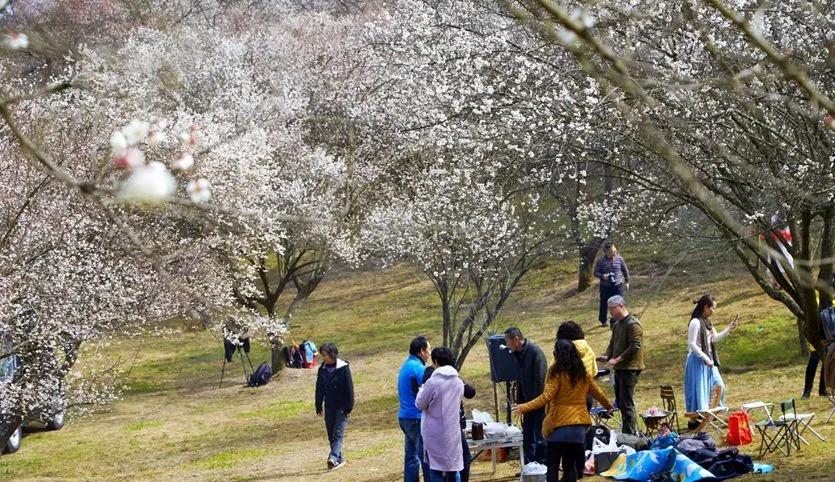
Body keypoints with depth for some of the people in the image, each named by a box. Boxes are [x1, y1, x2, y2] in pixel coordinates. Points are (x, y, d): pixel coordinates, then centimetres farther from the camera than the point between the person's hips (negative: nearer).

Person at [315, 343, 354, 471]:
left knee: (338, 433, -15)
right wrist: (318, 407, 11)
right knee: (331, 435, 7)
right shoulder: (322, 369, 5)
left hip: (342, 406, -6)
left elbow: (349, 388, -8)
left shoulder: (343, 368, -9)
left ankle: (333, 458, -27)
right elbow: (319, 389, 12)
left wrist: (349, 407, -10)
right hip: (329, 407, 6)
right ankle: (339, 459, 16)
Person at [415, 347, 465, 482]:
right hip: (453, 432, 5)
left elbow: (420, 404, -6)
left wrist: (422, 389, 10)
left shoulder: (432, 382, -16)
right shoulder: (458, 382, 1)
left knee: (436, 470, 3)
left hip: (435, 433, -5)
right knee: (453, 466, 13)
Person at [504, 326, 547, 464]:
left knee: (539, 438, -4)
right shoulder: (518, 354, 11)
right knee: (527, 437, 12)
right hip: (528, 403, 9)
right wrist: (519, 401, 12)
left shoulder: (535, 352, -15)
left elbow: (540, 379, -19)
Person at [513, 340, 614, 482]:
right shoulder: (582, 373, 9)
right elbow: (597, 392, 21)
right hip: (579, 425, 6)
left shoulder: (557, 372, -10)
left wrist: (524, 407, -21)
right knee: (571, 465, 11)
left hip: (560, 424, -6)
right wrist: (608, 406, 40)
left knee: (552, 465, 2)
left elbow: (546, 397, -18)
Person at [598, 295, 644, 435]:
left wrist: (617, 359, -21)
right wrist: (607, 356, 5)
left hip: (630, 369, -9)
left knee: (626, 404, -10)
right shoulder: (616, 324, 16)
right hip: (619, 368, 9)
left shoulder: (633, 324, -12)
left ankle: (629, 434, -7)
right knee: (620, 402, 12)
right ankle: (633, 432, 20)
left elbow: (635, 346, -20)